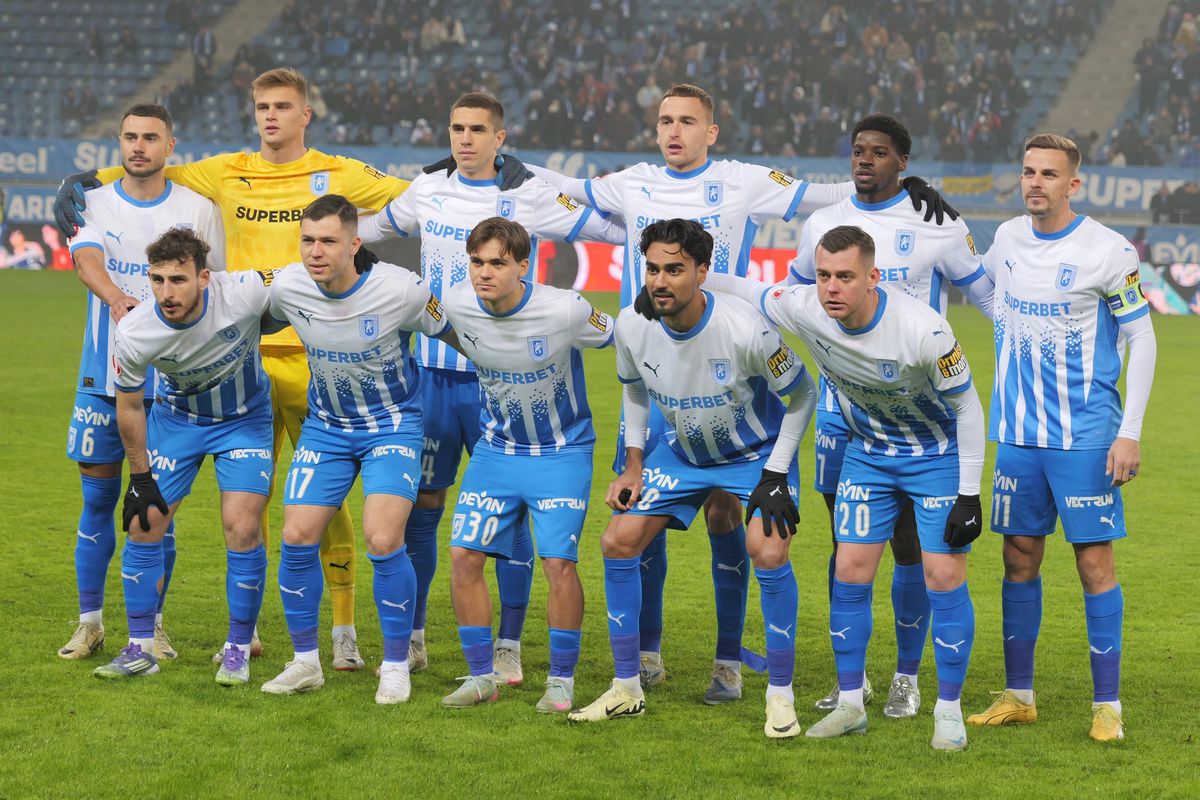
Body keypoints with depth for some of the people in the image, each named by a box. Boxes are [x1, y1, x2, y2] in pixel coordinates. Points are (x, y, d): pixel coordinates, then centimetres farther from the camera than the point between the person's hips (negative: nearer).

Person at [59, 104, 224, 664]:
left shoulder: (197, 210, 3)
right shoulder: (95, 204, 3)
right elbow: (86, 259, -17)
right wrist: (116, 297, -38)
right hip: (102, 378, 1)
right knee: (97, 499, 4)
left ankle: (152, 624, 12)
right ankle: (90, 622, 14)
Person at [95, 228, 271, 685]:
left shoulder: (246, 294, -34)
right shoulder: (134, 333, -26)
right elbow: (129, 407, -9)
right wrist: (141, 478, -4)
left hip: (244, 418, -1)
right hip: (176, 418, 1)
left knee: (242, 530, -12)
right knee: (144, 523, -4)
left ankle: (239, 648, 6)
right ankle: (140, 649, 11)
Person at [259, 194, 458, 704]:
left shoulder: (399, 290, -23)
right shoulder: (287, 287, -14)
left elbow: (455, 333, -6)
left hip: (392, 424, -4)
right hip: (325, 426, 4)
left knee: (383, 541, -17)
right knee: (296, 537, -4)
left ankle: (396, 666, 1)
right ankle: (305, 662, 15)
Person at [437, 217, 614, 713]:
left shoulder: (564, 310, -24)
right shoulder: (456, 305, -14)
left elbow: (620, 337, -5)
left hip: (562, 452, -4)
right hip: (496, 449, 4)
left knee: (559, 561, -13)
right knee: (464, 556, -4)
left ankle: (562, 682, 4)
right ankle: (481, 677, 11)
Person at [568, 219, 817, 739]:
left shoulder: (745, 330, -32)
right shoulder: (632, 327, -18)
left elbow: (802, 395, -16)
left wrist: (775, 475, -18)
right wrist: (633, 465, 0)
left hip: (756, 452, -5)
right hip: (681, 452, 5)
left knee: (768, 553, -24)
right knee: (618, 542, -4)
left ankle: (780, 695, -7)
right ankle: (627, 689, 10)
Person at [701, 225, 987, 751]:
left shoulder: (921, 329, -32)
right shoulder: (803, 309, -21)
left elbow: (967, 405, -19)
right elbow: (749, 292, 3)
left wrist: (969, 493, -18)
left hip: (938, 454, -4)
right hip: (868, 453, 4)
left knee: (944, 575, -8)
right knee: (851, 571, -1)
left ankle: (949, 711, 4)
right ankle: (850, 704, 12)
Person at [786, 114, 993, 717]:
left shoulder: (936, 226, -4)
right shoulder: (823, 225, 8)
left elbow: (989, 295, 4)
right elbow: (789, 301, 23)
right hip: (840, 403, 3)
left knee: (909, 542, -1)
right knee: (845, 544, 6)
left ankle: (907, 678, 10)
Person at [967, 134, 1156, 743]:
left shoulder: (1107, 251, -10)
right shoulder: (1007, 238, 6)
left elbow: (1141, 338, -7)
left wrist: (1130, 433, -11)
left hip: (1086, 435, -5)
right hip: (1018, 433, 5)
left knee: (1095, 561, -4)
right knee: (1019, 556, 8)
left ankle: (1107, 705, 4)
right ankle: (1018, 696, 17)